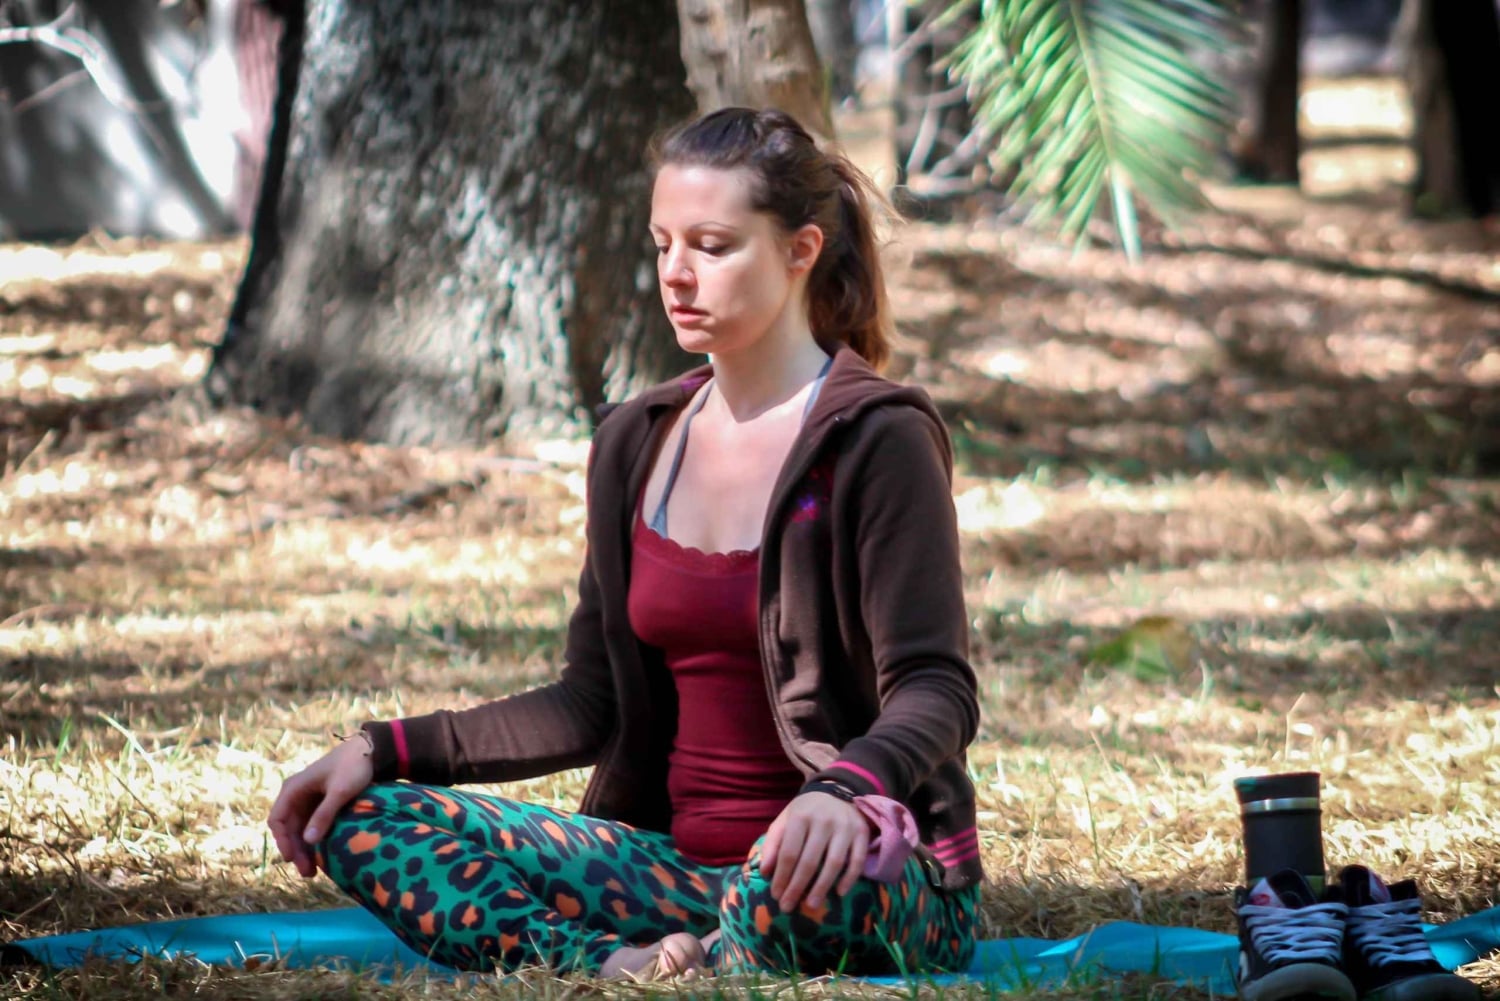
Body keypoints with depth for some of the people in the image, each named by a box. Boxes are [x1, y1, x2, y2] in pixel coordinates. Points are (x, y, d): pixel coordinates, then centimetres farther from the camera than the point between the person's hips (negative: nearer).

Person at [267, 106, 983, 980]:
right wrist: (385, 750, 4)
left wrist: (846, 790, -39)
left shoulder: (877, 440, -7)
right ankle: (628, 968, -28)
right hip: (683, 871, 7)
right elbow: (593, 705, 16)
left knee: (820, 858, -44)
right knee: (365, 823, -10)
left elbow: (938, 693, -16)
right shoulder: (636, 445, 13)